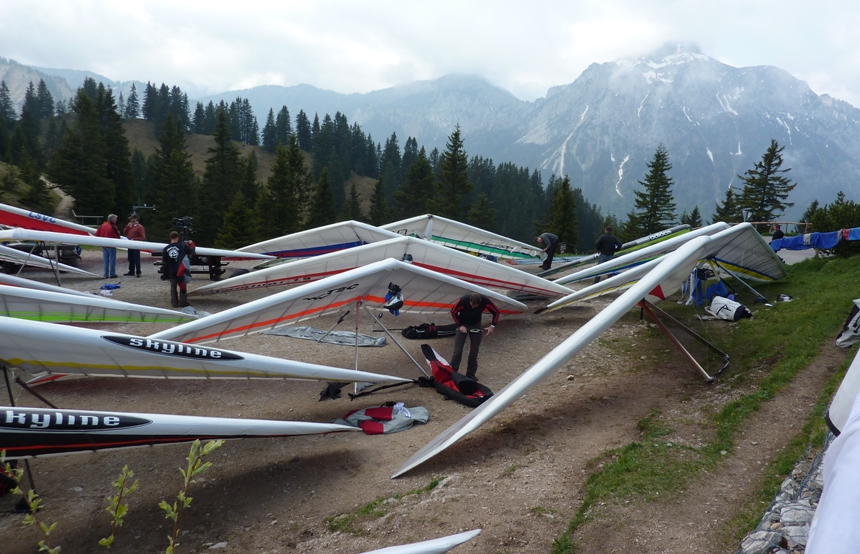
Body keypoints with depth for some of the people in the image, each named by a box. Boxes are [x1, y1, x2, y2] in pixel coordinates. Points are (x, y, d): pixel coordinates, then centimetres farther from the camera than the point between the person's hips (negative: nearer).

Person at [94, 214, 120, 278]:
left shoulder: (102, 226, 4)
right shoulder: (113, 227, -16)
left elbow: (96, 234, 7)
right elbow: (117, 237, -14)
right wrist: (118, 233, 6)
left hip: (104, 246, 6)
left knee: (106, 260, 12)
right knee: (112, 260, 2)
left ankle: (106, 274, 14)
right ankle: (112, 274, 3)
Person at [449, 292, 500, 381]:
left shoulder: (485, 301, -28)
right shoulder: (463, 300, -32)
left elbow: (496, 311, -12)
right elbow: (453, 312, -16)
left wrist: (492, 326, -21)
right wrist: (460, 325, -21)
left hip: (476, 325, 2)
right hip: (462, 325, -2)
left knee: (474, 351, 2)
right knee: (458, 350, -7)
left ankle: (471, 373, 14)